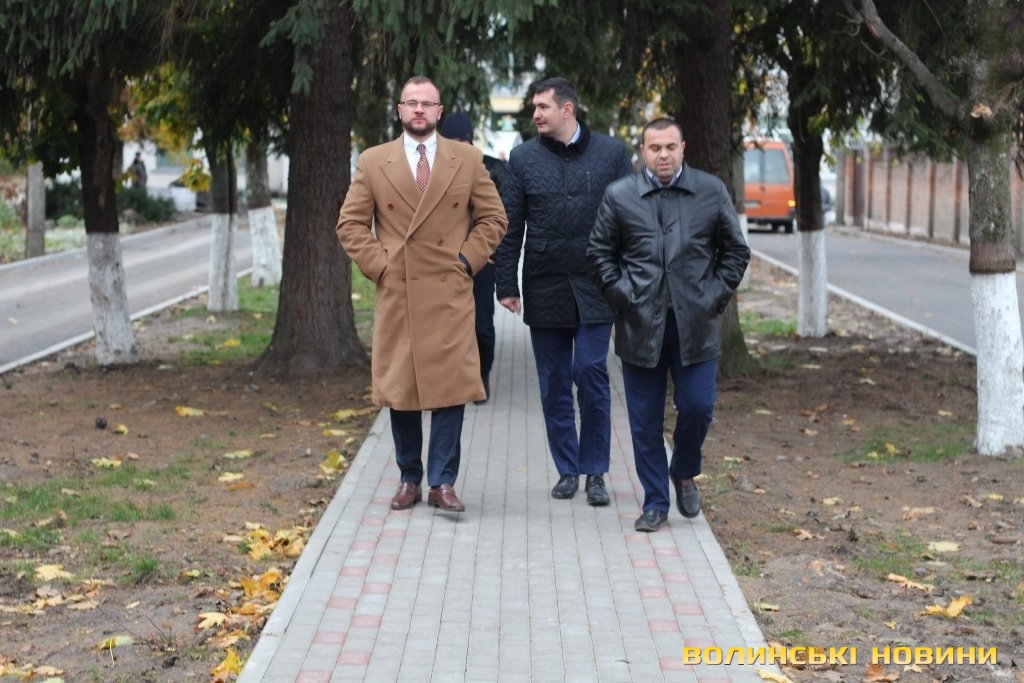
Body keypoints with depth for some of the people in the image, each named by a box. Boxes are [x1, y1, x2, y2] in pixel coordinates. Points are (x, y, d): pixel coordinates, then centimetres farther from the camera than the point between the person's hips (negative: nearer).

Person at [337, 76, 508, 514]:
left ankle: (443, 483, 4)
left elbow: (493, 218, 9)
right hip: (397, 294, 1)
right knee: (399, 390, 5)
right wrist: (378, 265, -3)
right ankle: (409, 479, 16)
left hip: (451, 295, 0)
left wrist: (468, 259, -2)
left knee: (451, 388, -3)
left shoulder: (467, 160, 6)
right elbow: (351, 224, 7)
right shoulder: (373, 162, 6)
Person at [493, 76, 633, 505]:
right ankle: (567, 470, 18)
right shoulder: (524, 158, 5)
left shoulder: (611, 153, 2)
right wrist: (506, 285, 0)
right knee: (554, 384, 7)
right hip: (544, 289, 2)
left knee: (591, 374, -5)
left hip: (596, 288, -2)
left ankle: (595, 472, 7)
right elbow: (510, 227, 5)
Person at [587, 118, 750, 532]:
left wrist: (716, 296, 1)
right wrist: (622, 297, 0)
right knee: (646, 421, 4)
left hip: (694, 324, 0)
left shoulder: (711, 192, 5)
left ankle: (684, 473, 29)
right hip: (640, 326, 0)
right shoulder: (619, 196, 3)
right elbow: (599, 254, 9)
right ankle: (655, 503, 15)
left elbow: (736, 251, 10)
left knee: (698, 407, -1)